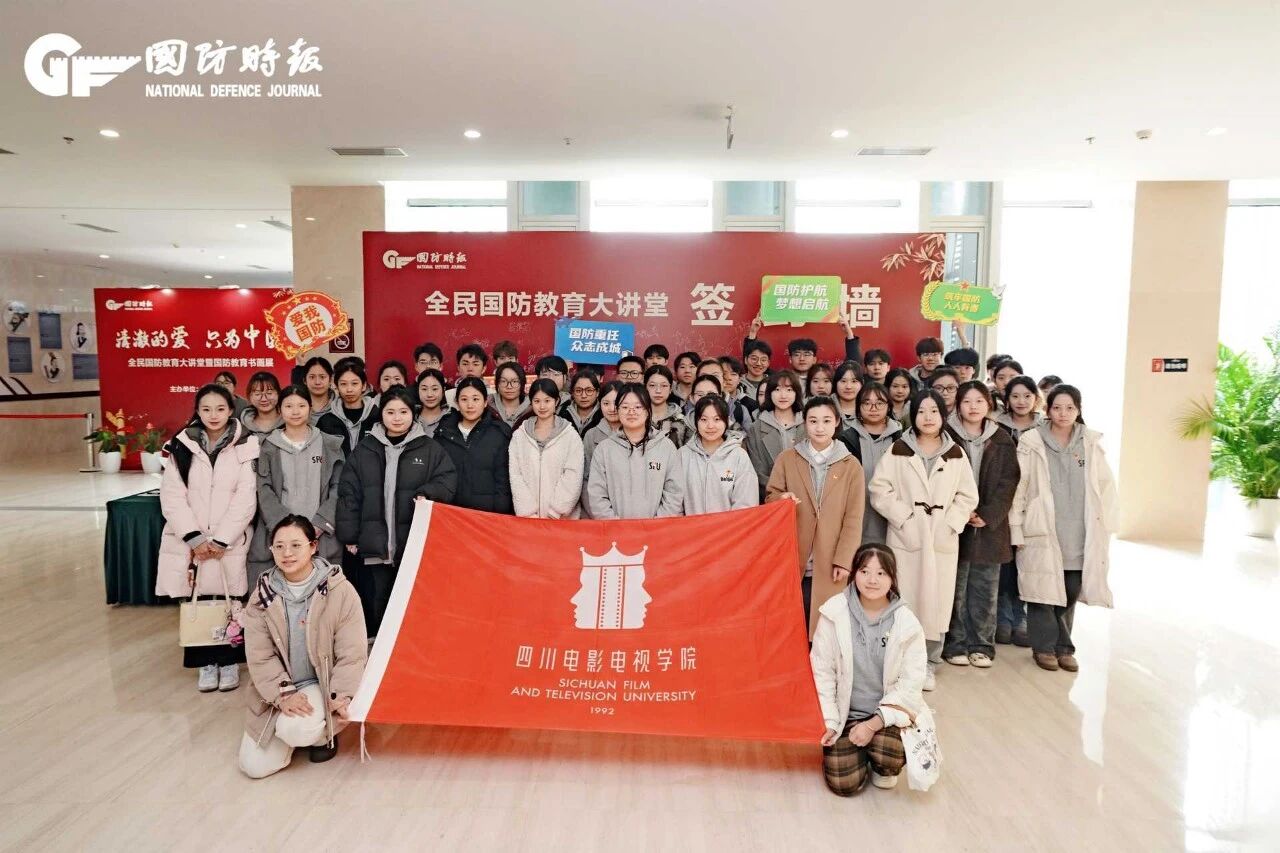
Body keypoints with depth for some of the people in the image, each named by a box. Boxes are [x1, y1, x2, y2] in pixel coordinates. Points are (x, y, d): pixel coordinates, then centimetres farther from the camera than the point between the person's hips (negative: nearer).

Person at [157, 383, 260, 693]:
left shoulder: (245, 446, -1)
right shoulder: (182, 446, 4)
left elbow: (245, 498, -6)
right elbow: (172, 497, 0)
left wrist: (219, 540, -11)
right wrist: (195, 538, -10)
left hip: (230, 542, -1)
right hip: (190, 543, 2)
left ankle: (229, 662, 16)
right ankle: (206, 663, 17)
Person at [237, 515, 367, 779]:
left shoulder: (340, 591, -15)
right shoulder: (262, 595, -5)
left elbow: (352, 655, -12)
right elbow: (260, 657, -7)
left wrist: (341, 696, -23)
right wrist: (284, 695, -19)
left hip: (322, 684, -3)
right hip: (276, 691, 3)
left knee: (295, 729, -30)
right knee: (254, 766, -5)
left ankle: (324, 733, 5)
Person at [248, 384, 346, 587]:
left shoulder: (330, 445, 10)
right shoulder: (269, 448, 11)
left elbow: (338, 488, 5)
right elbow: (265, 491, 3)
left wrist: (320, 524, -8)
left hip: (322, 538, 0)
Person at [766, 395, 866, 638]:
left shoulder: (851, 465, 3)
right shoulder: (787, 458, 5)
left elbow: (853, 518, 0)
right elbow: (770, 496, 9)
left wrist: (844, 560, -7)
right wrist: (782, 499, -15)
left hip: (830, 563, 0)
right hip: (792, 560, 1)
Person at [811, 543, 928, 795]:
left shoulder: (907, 623, -10)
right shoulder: (835, 612, -12)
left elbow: (911, 680, -9)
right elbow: (822, 671, -7)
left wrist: (874, 723, -16)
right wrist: (828, 723, -9)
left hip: (889, 709, 0)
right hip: (845, 711, 0)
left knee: (889, 760, -27)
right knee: (844, 784, -11)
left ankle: (881, 766, 12)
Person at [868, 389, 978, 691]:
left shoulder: (956, 454, 8)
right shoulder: (898, 450, 2)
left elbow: (967, 496, 7)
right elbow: (880, 490, -4)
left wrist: (949, 524, -6)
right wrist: (905, 519, -11)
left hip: (943, 539, 2)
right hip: (906, 537, -2)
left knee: (937, 601, 4)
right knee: (904, 600, -1)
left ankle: (928, 663, 17)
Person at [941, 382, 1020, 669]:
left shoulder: (1002, 441, 8)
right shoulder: (947, 437, -1)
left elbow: (1008, 483, 2)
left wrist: (988, 515, -10)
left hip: (990, 525, 2)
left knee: (985, 589, 7)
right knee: (956, 589, 1)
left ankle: (982, 645, 19)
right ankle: (955, 645, 13)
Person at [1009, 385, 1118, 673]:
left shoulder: (1091, 443, 5)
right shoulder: (1031, 442, -3)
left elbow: (1106, 486, 9)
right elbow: (1018, 487, -3)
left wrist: (1104, 526, 5)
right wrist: (1016, 528, -6)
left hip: (1080, 536, 3)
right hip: (1041, 533, -2)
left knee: (1070, 592, 9)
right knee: (1043, 590, 1)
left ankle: (1064, 647, 25)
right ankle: (1045, 647, 17)